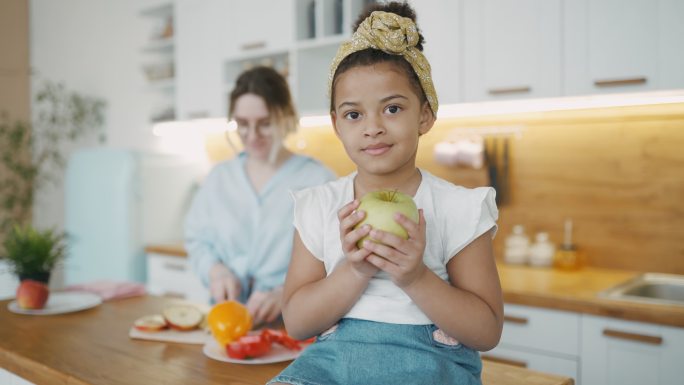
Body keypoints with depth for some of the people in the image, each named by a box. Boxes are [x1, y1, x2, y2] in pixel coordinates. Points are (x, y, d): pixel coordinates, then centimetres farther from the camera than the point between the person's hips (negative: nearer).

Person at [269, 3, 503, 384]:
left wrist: (416, 279, -18)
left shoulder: (459, 208, -3)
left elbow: (487, 332, -2)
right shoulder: (317, 206, 4)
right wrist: (354, 271, -15)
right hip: (334, 353, 2)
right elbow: (296, 323, 1)